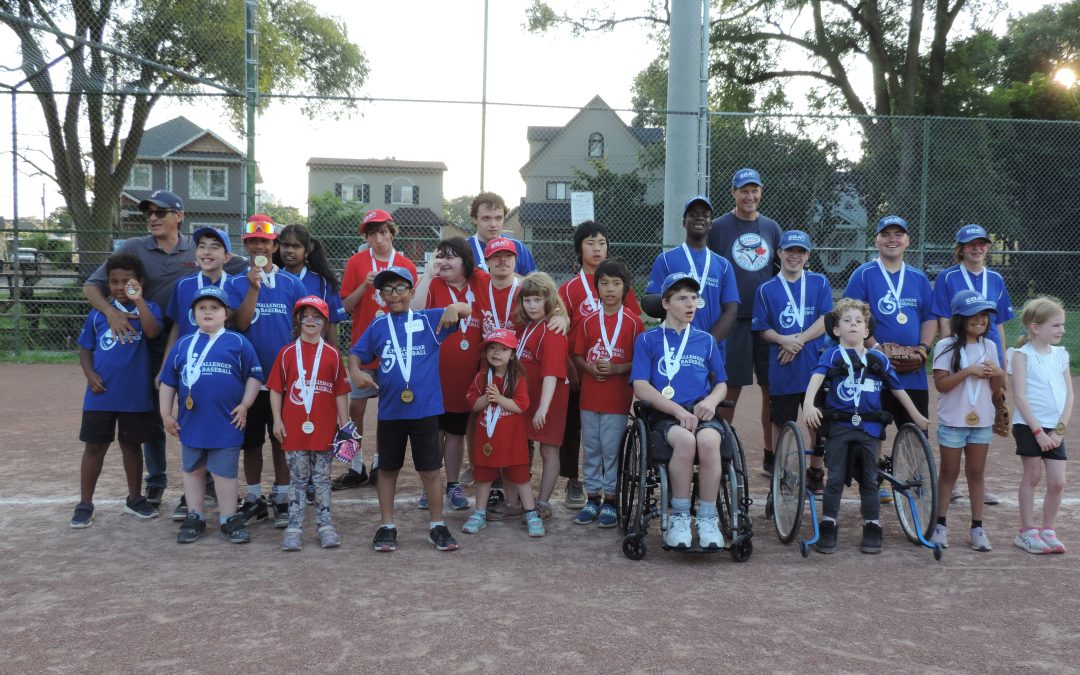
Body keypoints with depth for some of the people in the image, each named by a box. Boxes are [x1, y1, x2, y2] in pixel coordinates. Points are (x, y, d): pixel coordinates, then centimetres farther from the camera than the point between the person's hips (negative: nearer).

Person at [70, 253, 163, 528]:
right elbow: (85, 348, 8)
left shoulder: (148, 308, -3)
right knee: (94, 446, 7)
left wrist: (138, 300, -27)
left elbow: (153, 332, -24)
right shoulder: (98, 313, 2)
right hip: (101, 394, 1)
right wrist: (90, 374, -7)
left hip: (136, 395, -1)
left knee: (131, 445, 14)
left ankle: (134, 499, 28)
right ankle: (85, 504, 17)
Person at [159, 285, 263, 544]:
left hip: (227, 424, -3)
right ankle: (195, 518, 28)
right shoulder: (183, 345, 6)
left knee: (225, 473, 5)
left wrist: (245, 405, -6)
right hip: (191, 423, 4)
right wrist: (166, 414, 8)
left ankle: (229, 520, 17)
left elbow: (254, 376, 1)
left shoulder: (238, 343, -3)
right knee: (192, 471, 15)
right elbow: (168, 382, 11)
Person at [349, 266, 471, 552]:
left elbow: (467, 309, -5)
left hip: (425, 408, -2)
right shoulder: (377, 326, 6)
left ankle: (437, 526, 20)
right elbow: (355, 354, 10)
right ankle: (387, 526, 26)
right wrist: (356, 372, -12)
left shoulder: (428, 319, 0)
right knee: (387, 468, 13)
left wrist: (455, 308, -28)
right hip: (389, 410, 2)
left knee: (430, 469, 6)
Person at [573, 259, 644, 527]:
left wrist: (617, 368, -17)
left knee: (612, 450, 1)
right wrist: (589, 367, -10)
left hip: (618, 397, -3)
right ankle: (593, 498, 22)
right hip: (589, 394, 3)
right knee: (591, 449, 10)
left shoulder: (633, 321, -3)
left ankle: (610, 502, 13)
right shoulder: (589, 321, 5)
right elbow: (578, 355, 10)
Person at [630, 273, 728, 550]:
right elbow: (641, 387, 0)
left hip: (701, 413, 2)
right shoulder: (648, 340, 12)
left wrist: (711, 400, -3)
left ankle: (707, 519, -20)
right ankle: (679, 517, -20)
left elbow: (721, 384, 23)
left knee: (708, 441, -34)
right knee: (685, 440, -37)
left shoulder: (706, 341, 22)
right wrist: (678, 410, -13)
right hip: (664, 416, -2)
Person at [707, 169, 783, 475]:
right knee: (731, 388, 0)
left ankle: (771, 456, 15)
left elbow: (781, 271, 19)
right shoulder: (719, 227, 1)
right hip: (733, 320, -4)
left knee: (773, 388, 4)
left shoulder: (771, 228, 12)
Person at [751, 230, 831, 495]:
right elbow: (763, 329, 3)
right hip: (782, 368, 0)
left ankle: (816, 473, 21)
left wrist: (799, 340, -13)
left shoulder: (820, 283, 6)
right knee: (781, 423, 6)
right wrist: (783, 340, -15)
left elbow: (825, 320, -2)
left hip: (816, 365, 0)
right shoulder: (767, 289, 5)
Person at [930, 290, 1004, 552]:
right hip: (953, 421, -4)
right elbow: (941, 384, -15)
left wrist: (998, 373, -9)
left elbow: (995, 388, 12)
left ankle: (977, 528, 14)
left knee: (977, 473, 9)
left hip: (982, 422, 4)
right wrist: (968, 371, -22)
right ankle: (940, 524, 15)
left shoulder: (989, 346, 7)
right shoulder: (946, 346, -8)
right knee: (949, 472, 6)